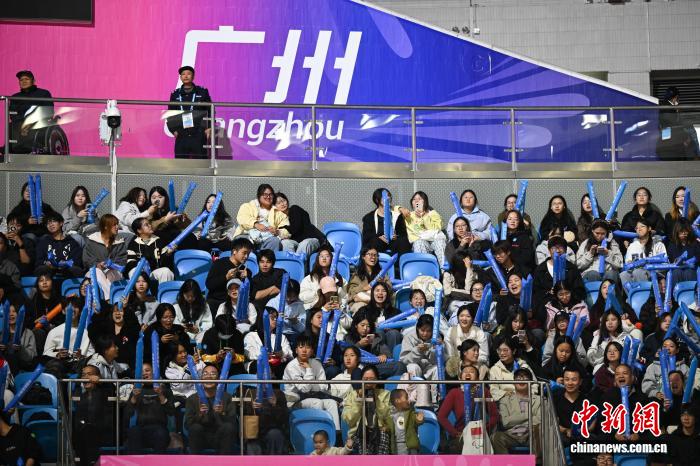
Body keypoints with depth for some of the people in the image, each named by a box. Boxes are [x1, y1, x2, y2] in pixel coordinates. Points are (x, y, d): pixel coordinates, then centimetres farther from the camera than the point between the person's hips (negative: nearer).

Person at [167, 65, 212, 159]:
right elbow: (170, 115, 14)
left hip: (199, 137, -2)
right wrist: (173, 130, 1)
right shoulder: (175, 95, 11)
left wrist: (209, 128, -4)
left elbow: (210, 112, 8)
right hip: (181, 137, 2)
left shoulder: (202, 92, 6)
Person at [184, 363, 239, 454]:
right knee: (195, 428, -30)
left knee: (228, 427, -29)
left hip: (220, 439, 0)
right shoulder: (192, 399, 2)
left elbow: (233, 423, -10)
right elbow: (188, 423, -8)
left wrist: (222, 414, -29)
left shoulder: (227, 397, 0)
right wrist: (199, 415, -27)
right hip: (202, 439, 0)